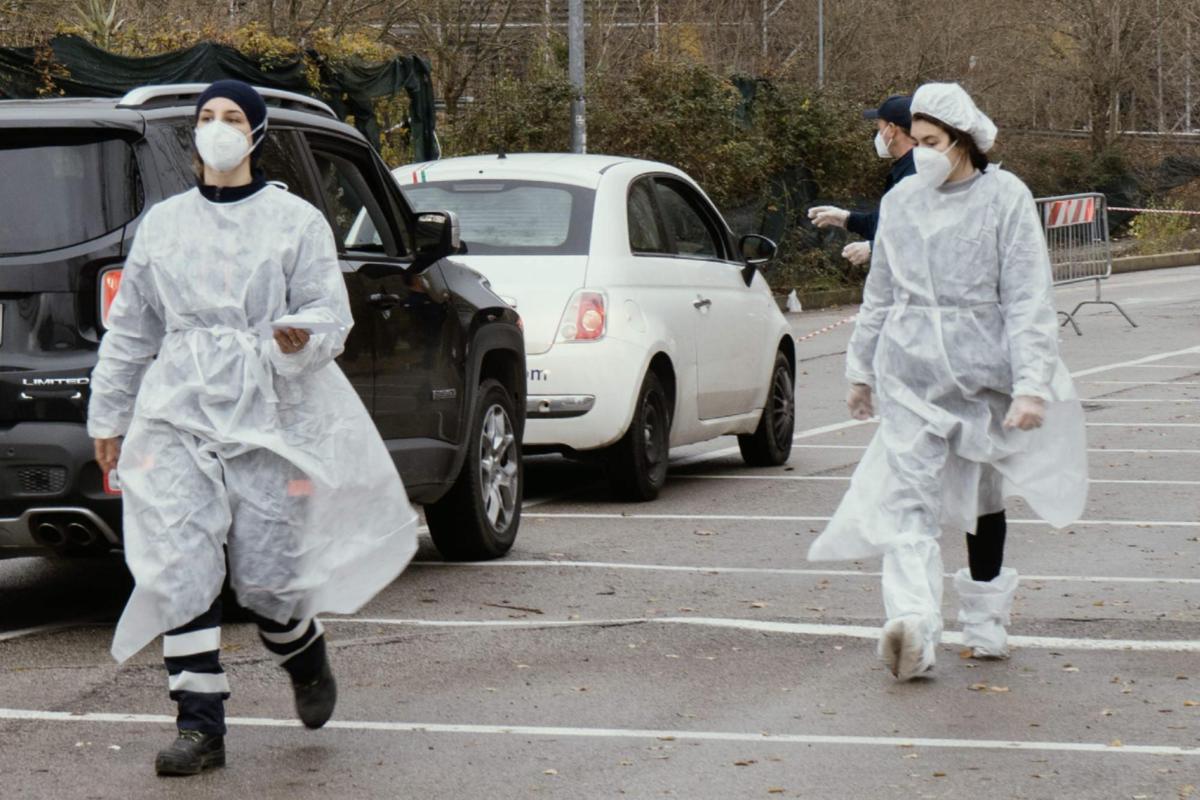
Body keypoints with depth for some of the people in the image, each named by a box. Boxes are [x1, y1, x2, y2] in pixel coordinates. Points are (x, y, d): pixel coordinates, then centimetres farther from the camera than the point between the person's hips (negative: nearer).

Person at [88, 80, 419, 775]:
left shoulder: (297, 221, 4)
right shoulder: (162, 223, 12)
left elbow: (332, 315, -1)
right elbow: (130, 331, 18)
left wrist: (302, 336, -23)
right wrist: (109, 416, 18)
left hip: (269, 413, -2)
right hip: (178, 412, 2)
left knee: (265, 572, -1)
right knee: (179, 570, -9)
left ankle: (306, 659, 33)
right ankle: (200, 725, -3)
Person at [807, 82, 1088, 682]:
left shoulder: (1005, 199, -4)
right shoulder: (900, 201, 4)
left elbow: (1029, 300, -5)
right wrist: (861, 369, 12)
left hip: (982, 367, -2)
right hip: (908, 370, 2)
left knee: (982, 493, 6)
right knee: (908, 497, -5)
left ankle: (985, 622, 9)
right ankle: (912, 622, -10)